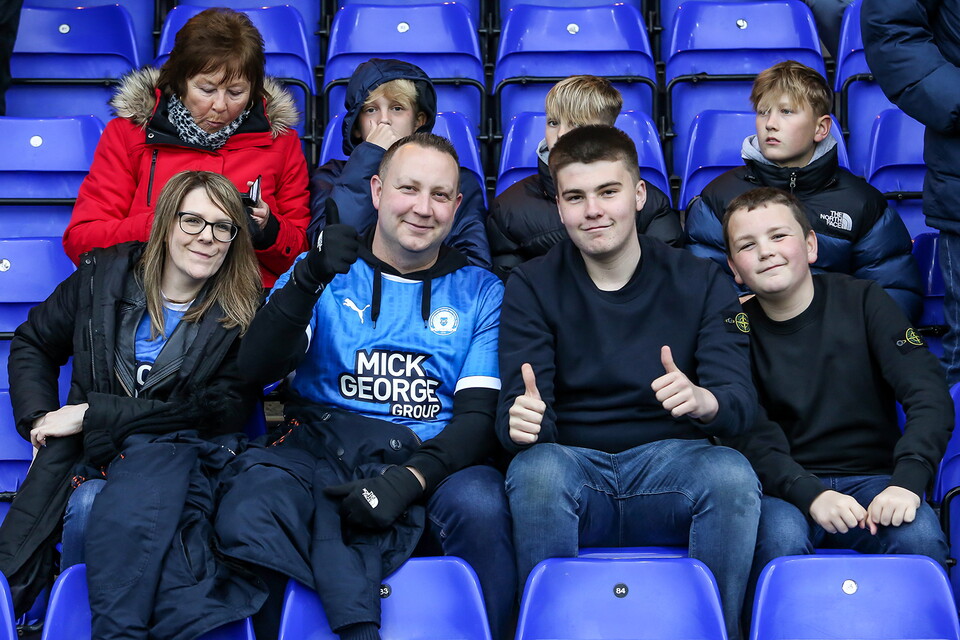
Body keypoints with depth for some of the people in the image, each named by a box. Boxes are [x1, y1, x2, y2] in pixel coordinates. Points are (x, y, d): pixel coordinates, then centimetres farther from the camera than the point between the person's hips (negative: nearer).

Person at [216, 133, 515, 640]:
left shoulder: (480, 292, 14)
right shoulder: (325, 274, 15)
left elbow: (481, 414, 3)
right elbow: (257, 369, 0)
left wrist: (410, 480, -15)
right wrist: (307, 279, -16)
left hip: (429, 461, 0)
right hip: (321, 451, 0)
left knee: (479, 504, -35)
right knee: (248, 512, -33)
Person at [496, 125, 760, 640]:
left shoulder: (700, 283, 7)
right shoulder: (531, 287, 6)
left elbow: (741, 401, -5)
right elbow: (518, 404, -5)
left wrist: (703, 400, -30)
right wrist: (521, 420, -31)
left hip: (670, 468, 1)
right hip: (574, 467, 0)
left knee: (733, 474, -31)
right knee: (534, 467, -33)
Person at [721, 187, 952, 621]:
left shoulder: (862, 301, 4)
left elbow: (929, 393, -5)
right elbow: (752, 437, -7)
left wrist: (908, 480, -23)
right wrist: (810, 495, -26)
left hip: (871, 479, 1)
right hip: (785, 488, -1)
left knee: (919, 536, -30)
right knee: (781, 537, -34)